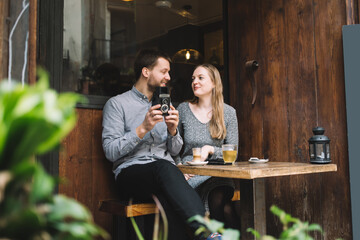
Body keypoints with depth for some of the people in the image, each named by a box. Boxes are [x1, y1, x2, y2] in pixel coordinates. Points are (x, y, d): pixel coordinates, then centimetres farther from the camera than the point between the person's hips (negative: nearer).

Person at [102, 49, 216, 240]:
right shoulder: (117, 104, 5)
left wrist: (173, 130, -3)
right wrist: (143, 129, -15)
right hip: (130, 172, -4)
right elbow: (110, 152, -6)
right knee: (164, 167, -39)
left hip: (165, 171, 4)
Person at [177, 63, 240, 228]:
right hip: (190, 173, 0)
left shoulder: (228, 112, 7)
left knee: (218, 198, -35)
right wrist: (179, 166, -9)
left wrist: (211, 150, -12)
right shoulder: (183, 109, 7)